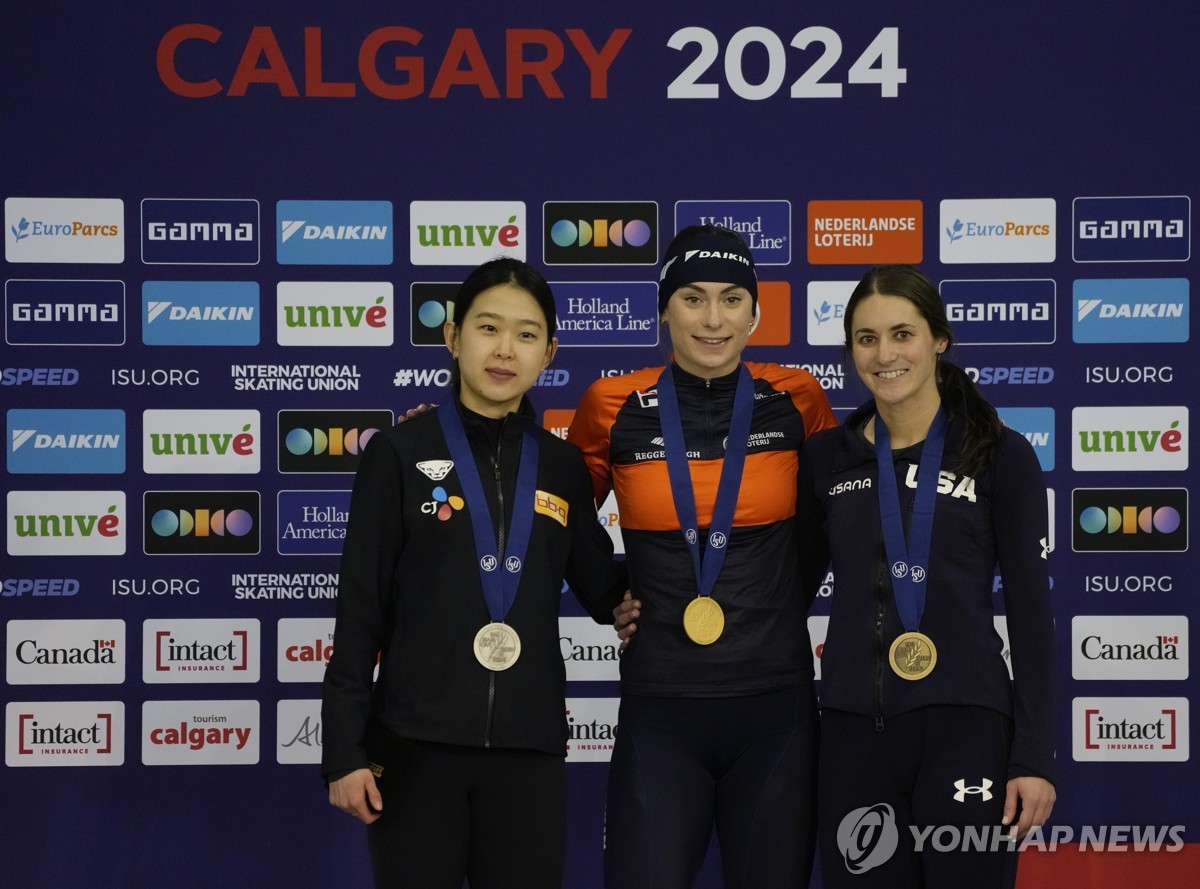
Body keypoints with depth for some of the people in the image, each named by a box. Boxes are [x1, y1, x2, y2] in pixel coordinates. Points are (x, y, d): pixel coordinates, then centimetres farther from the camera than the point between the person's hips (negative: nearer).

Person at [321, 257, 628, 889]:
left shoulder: (562, 467, 9)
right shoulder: (401, 453, -1)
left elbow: (601, 590, 19)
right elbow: (359, 608, -2)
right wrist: (344, 749, -7)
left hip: (529, 746, 3)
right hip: (416, 743, -2)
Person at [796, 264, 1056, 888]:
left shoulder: (1001, 455, -1)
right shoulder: (827, 457, 7)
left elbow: (1030, 612, -2)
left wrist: (1035, 757, -7)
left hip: (965, 726, -2)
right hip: (854, 728, 3)